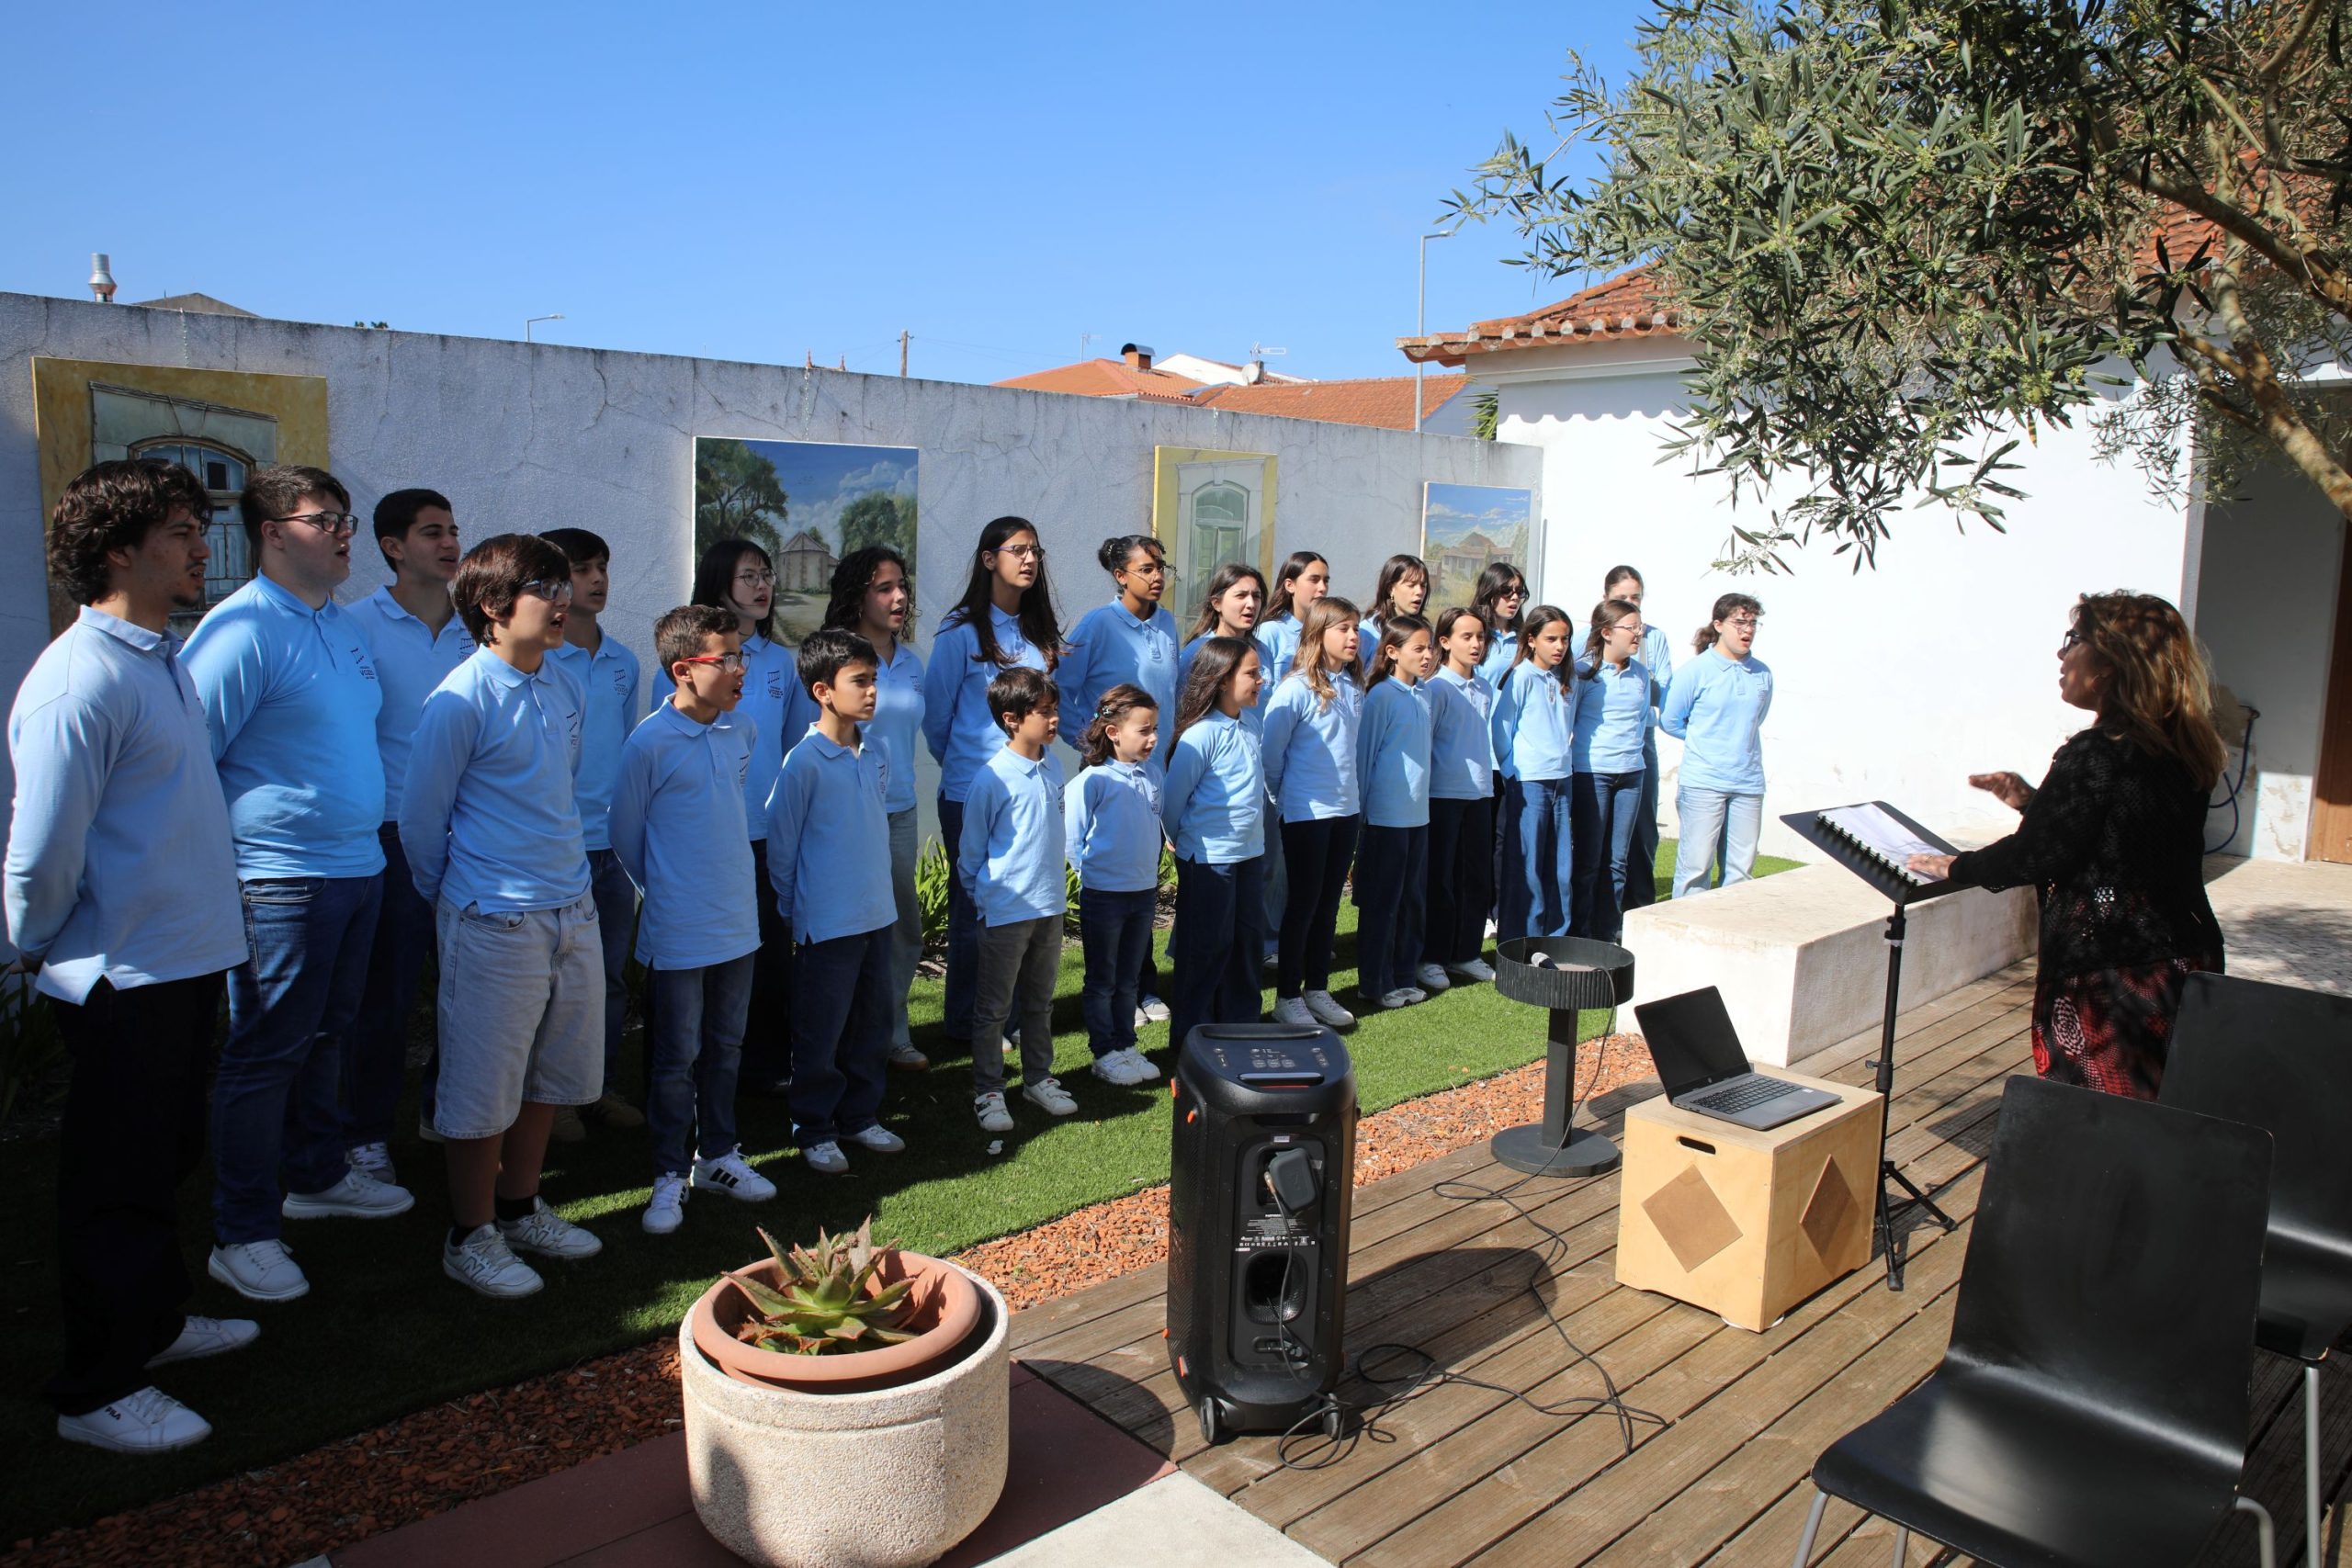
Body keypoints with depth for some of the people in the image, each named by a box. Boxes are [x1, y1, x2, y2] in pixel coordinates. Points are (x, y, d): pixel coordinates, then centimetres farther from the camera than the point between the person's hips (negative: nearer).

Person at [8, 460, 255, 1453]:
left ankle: (154, 1321, 40)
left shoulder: (164, 658, 10)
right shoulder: (81, 679, -20)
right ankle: (98, 1392, 20)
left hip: (186, 961, 9)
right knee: (117, 1184, 5)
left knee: (165, 1158, 22)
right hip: (123, 978, -9)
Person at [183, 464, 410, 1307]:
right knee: (266, 1053, 1)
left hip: (357, 866, 8)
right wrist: (221, 863, -17)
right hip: (282, 881, -8)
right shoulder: (242, 630, -16)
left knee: (326, 1032, 20)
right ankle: (243, 1234, 12)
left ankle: (317, 1174, 37)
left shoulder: (341, 624, 12)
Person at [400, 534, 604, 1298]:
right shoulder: (462, 700, -14)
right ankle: (471, 1237, 21)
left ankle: (521, 1209, 34)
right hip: (495, 922, -7)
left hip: (572, 912, 7)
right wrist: (457, 900, 6)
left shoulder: (563, 691, 6)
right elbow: (420, 819, -6)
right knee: (482, 1088, 5)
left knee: (549, 1073, 18)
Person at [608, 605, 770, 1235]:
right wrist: (665, 889, 6)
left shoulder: (741, 732, 2)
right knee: (676, 1059, 5)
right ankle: (670, 1176, 19)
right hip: (678, 931, -5)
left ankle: (717, 1154, 32)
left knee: (726, 1048, 17)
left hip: (738, 923, 6)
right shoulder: (649, 743, -16)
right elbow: (625, 832, -4)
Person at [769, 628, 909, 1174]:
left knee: (873, 1026, 15)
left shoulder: (875, 757, 5)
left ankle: (860, 1117, 30)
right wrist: (795, 912, -1)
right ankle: (814, 1130, 20)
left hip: (877, 916, 7)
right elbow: (781, 843, -7)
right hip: (826, 923, -6)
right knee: (821, 1032, 5)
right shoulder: (804, 762, -15)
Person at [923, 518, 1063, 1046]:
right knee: (975, 908, 3)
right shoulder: (962, 632, -7)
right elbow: (935, 714, -1)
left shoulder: (1039, 633, 10)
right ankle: (965, 1022, 16)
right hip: (971, 793, -5)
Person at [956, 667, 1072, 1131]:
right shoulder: (991, 780, -17)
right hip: (1005, 913, -6)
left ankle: (1038, 1078, 33)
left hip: (1050, 906, 6)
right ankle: (987, 1092, 18)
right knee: (994, 1007, 7)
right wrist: (983, 900, 0)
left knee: (1040, 1002, 19)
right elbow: (970, 852, -6)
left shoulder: (1054, 768, 2)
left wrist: (1054, 888, 15)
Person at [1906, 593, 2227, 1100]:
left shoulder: (2097, 754, -19)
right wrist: (2032, 800, 19)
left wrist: (1956, 868, 0)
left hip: (2111, 980, -9)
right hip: (2189, 965, 9)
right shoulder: (2183, 750, 8)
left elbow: (2034, 855, -16)